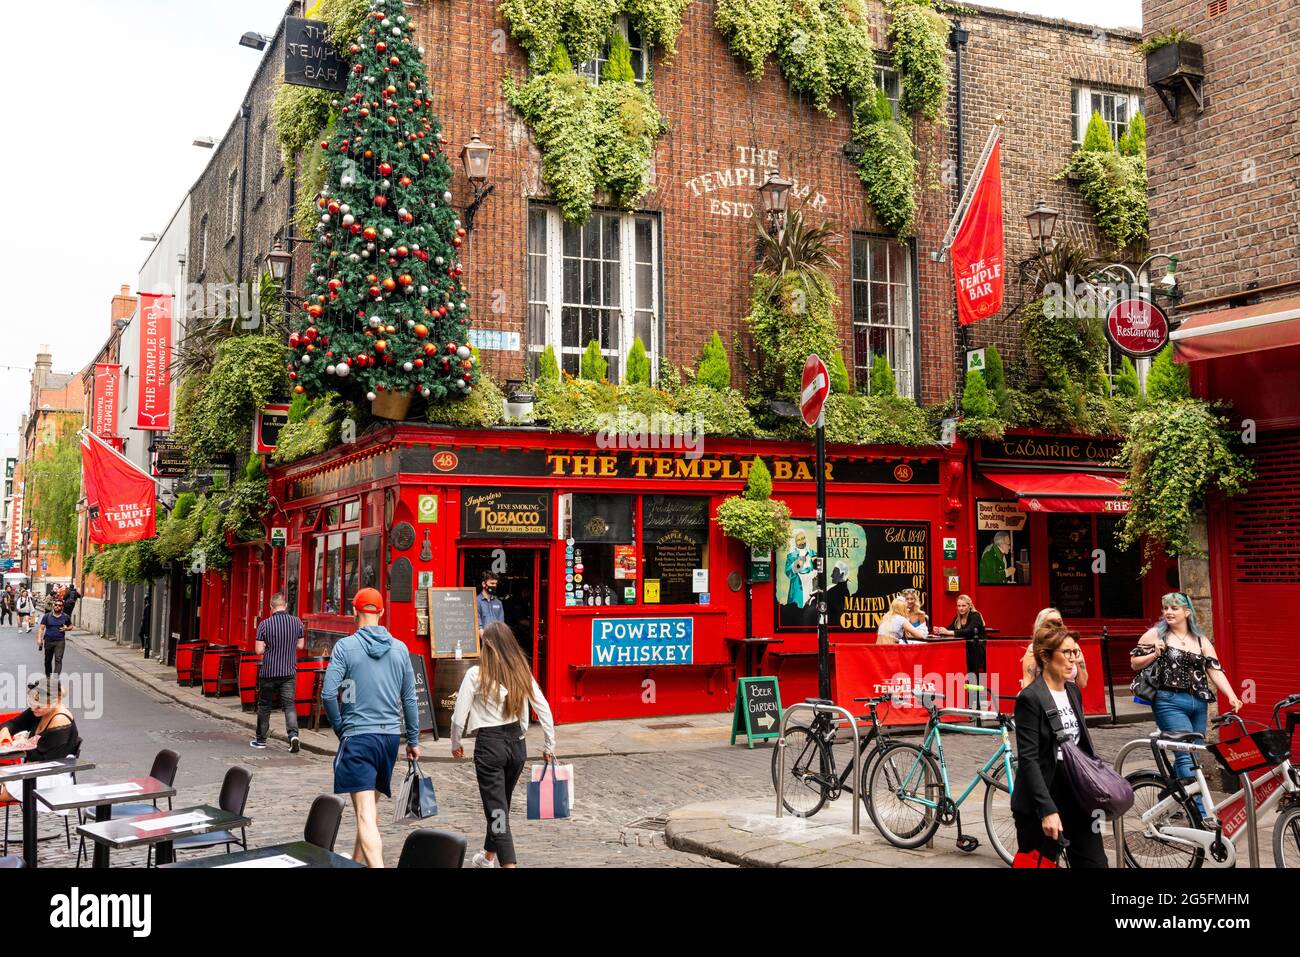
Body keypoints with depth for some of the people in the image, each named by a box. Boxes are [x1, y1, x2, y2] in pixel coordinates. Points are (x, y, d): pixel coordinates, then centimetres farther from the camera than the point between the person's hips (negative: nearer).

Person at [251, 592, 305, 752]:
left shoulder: (265, 624, -11)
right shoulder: (297, 622, -2)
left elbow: (259, 650, -11)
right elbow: (300, 645, 7)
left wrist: (270, 646, 9)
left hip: (268, 671, -1)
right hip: (289, 671, 1)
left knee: (264, 706, 13)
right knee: (289, 704, 2)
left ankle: (261, 739, 23)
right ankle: (293, 734, -19)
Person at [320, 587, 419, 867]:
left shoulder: (345, 646, -7)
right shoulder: (400, 648, 5)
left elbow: (328, 694, -12)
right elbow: (409, 699, 9)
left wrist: (339, 727, 4)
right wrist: (413, 740, 16)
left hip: (358, 736, -5)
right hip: (390, 735, 5)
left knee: (366, 812, -10)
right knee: (372, 805, 22)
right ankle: (358, 860, 39)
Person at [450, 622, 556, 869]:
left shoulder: (476, 674, -11)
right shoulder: (522, 672, 1)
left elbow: (459, 717, -9)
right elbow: (543, 709, 2)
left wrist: (456, 744, 9)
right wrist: (549, 746, 11)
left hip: (489, 744, -5)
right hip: (516, 742, 5)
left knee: (496, 810, -1)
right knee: (501, 804, 23)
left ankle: (508, 863, -11)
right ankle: (488, 856, 42)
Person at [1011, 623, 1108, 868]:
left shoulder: (1073, 691, 10)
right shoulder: (1030, 698, -14)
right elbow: (1028, 760, -18)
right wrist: (1047, 810, -24)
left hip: (1078, 796, 7)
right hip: (1041, 801, -7)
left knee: (1094, 862, 4)